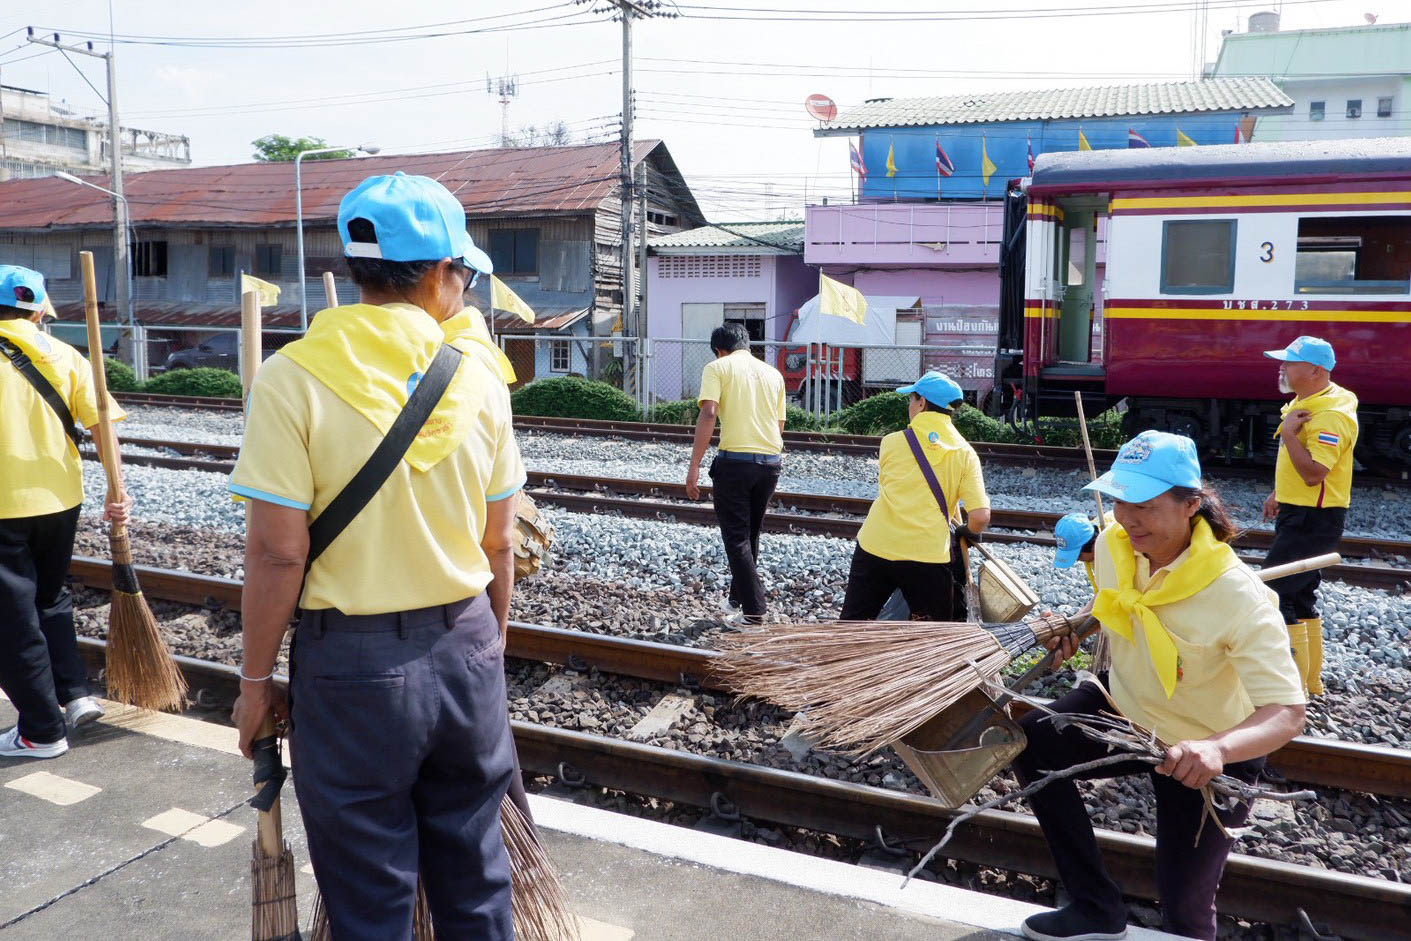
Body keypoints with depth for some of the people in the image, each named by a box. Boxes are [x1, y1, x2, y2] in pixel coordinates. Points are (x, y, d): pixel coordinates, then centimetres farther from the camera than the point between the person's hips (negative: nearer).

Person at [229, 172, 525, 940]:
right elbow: (498, 545, 2)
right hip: (466, 648, 3)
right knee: (474, 875, 20)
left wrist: (256, 678, -1)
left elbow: (278, 551, -14)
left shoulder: (294, 376, -13)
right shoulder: (478, 377, -3)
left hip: (353, 661, -3)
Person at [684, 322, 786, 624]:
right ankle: (738, 597, 34)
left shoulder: (717, 367, 1)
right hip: (771, 462, 5)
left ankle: (754, 611, 1)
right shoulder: (773, 373, 15)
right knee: (750, 534, 20)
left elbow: (708, 414, -13)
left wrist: (694, 466, -14)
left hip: (735, 460, -5)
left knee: (736, 538, 3)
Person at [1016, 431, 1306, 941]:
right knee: (1030, 742, -11)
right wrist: (1076, 629, -4)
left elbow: (1287, 712, -37)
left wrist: (1217, 748, -54)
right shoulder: (1112, 543, -15)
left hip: (1206, 757, -5)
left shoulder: (1238, 597, -34)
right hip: (1125, 705, 6)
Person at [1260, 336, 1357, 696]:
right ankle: (1311, 679, 30)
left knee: (1275, 593, -9)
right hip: (1297, 512, 11)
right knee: (1299, 594, 18)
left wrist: (1288, 432, -26)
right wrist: (1279, 494, 26)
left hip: (1314, 520, -11)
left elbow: (1313, 473, -30)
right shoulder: (1304, 403, 10)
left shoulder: (1331, 415, -23)